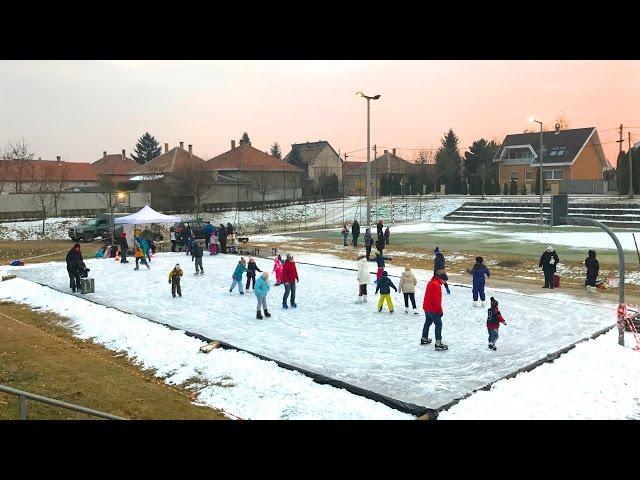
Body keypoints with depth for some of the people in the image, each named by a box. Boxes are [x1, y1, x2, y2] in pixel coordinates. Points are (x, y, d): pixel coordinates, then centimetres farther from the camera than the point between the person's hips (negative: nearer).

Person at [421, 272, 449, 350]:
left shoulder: (431, 282, 12)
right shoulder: (436, 285, -20)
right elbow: (436, 300, -23)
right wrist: (440, 311, -15)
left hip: (426, 307, 10)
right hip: (432, 309, -10)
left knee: (428, 322, 23)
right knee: (438, 324, -7)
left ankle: (424, 339, 36)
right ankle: (438, 343, -9)